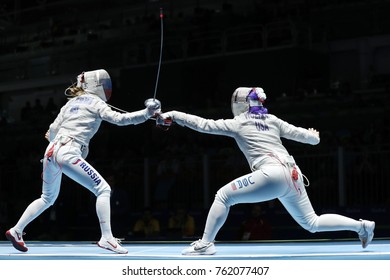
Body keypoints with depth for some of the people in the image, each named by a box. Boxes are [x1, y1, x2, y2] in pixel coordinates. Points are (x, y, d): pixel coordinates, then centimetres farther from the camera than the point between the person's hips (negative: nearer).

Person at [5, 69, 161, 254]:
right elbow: (119, 119, -11)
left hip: (51, 151, 8)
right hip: (67, 154, -8)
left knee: (48, 199, 26)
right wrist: (147, 113, -14)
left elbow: (53, 131, 19)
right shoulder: (96, 102, 4)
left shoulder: (72, 102, 22)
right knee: (103, 190, -5)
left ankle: (16, 231, 26)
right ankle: (107, 238, -15)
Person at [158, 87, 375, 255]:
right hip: (292, 175, 7)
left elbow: (203, 125, 5)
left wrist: (173, 116, 11)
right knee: (312, 224, 19)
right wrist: (314, 137, 48)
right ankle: (362, 226, 10)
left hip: (273, 175, -7)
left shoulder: (238, 123, 7)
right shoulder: (272, 120, 22)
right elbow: (299, 134, 25)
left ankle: (205, 244, -2)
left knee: (224, 196, 3)